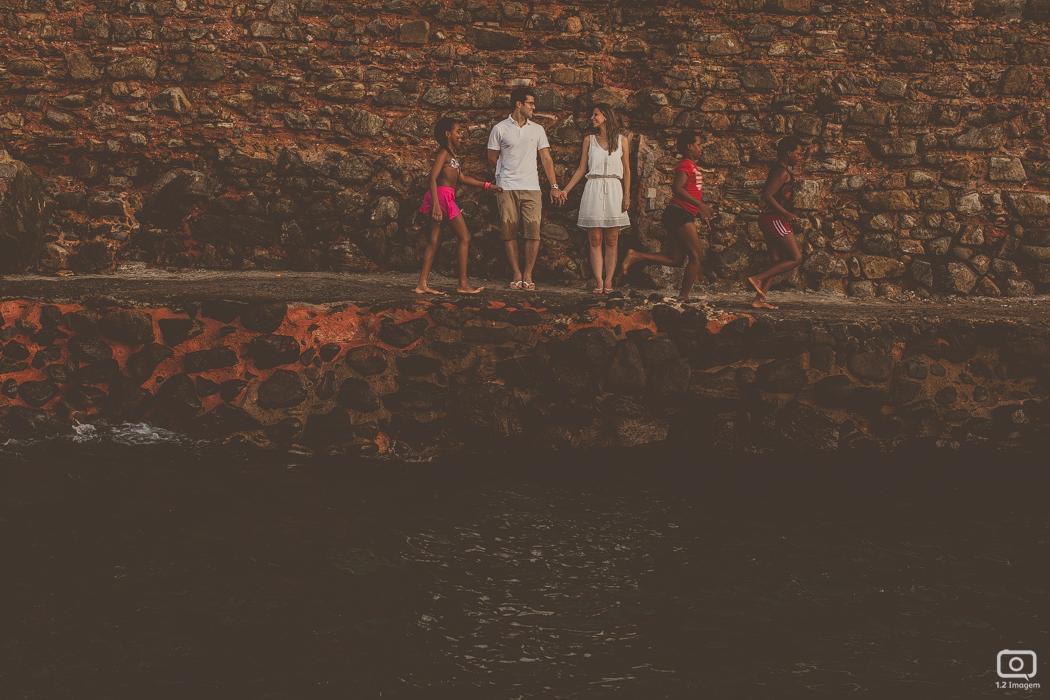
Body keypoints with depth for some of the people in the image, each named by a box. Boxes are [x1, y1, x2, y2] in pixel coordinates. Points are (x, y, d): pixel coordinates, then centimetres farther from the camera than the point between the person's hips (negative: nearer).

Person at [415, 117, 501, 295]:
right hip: (442, 195, -10)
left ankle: (422, 284, 2)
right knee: (465, 237, -4)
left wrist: (487, 185, 23)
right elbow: (433, 178, -17)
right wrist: (436, 205, -26)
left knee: (434, 240, 6)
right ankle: (463, 284, -2)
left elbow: (462, 177, 24)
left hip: (442, 199, 10)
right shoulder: (443, 153, -9)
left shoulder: (451, 154, 20)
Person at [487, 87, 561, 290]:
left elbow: (546, 159, 12)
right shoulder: (500, 129, 5)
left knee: (533, 230, -9)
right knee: (509, 231, -3)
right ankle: (516, 274, 5)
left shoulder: (537, 130, 13)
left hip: (531, 187, 1)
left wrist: (554, 186, 4)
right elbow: (493, 158, 12)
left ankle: (528, 274, -1)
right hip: (507, 187, -1)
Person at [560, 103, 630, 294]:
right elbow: (582, 169, 11)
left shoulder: (621, 140, 8)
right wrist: (566, 190, 5)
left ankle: (608, 281, -2)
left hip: (614, 192, -1)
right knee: (595, 240, -4)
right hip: (593, 191, 1)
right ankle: (599, 281, -6)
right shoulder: (589, 140, 10)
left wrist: (627, 195, -1)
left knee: (611, 240, -2)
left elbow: (626, 169, 7)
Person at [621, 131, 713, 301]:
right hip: (680, 214, -10)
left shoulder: (691, 165, 20)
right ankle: (684, 296, 2)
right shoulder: (686, 164, -12)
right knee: (695, 256, -2)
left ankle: (635, 256, 2)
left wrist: (701, 211, 23)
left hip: (676, 215, 10)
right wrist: (700, 205, -27)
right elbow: (677, 188, -26)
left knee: (676, 258, 8)